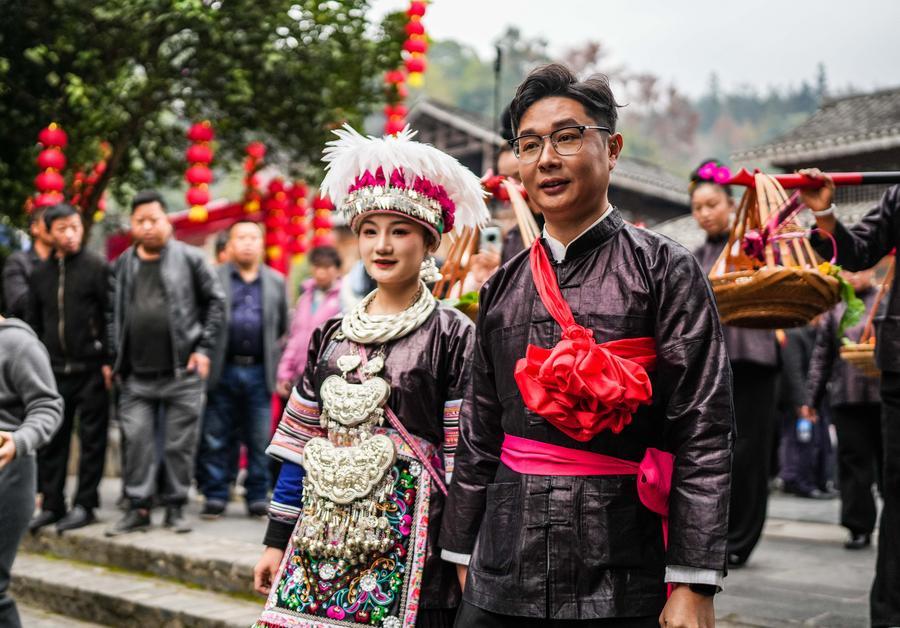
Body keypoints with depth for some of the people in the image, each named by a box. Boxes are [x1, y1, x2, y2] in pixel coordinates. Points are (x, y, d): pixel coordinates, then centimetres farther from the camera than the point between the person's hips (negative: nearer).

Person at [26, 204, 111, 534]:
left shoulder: (97, 267, -3)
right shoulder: (41, 272, 13)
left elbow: (111, 316, -6)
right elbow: (34, 322, 18)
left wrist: (108, 361, -12)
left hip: (90, 369, -5)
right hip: (54, 370, 5)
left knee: (92, 438, 1)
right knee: (52, 439, 8)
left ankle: (84, 504, 7)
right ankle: (52, 504, 16)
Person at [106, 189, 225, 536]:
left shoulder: (190, 258, 0)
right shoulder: (122, 266, 10)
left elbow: (215, 302, 3)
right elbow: (111, 313, 14)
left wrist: (204, 348, -3)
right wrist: (113, 357, 6)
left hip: (182, 372, -3)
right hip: (137, 375, 3)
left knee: (180, 443, 2)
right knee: (135, 440, 1)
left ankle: (176, 507, 13)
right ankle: (138, 507, 10)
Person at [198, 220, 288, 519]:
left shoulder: (276, 281, 12)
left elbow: (284, 327, 15)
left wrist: (278, 365, 9)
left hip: (259, 373, 2)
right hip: (222, 371, -2)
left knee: (259, 441, 5)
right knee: (216, 439, 3)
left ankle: (258, 497, 14)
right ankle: (215, 496, 11)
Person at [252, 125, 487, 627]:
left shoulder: (452, 335, -4)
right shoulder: (332, 336, 10)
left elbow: (464, 457, -6)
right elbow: (300, 443, 13)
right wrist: (277, 539, 12)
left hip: (409, 544, -4)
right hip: (321, 539, 4)